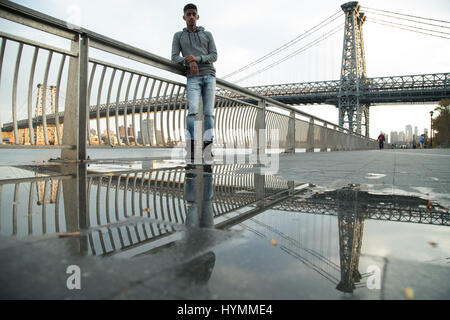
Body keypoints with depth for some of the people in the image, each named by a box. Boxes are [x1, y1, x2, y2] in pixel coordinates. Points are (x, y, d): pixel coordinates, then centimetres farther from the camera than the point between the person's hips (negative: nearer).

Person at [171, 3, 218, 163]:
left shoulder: (207, 35, 17)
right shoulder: (178, 36, 16)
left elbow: (214, 56, 5)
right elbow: (174, 58, 5)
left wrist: (196, 58, -12)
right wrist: (189, 62, -16)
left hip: (209, 75, 1)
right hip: (193, 78, -1)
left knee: (208, 112, -7)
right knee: (193, 111, -20)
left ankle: (207, 148, -9)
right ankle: (191, 147, -19)